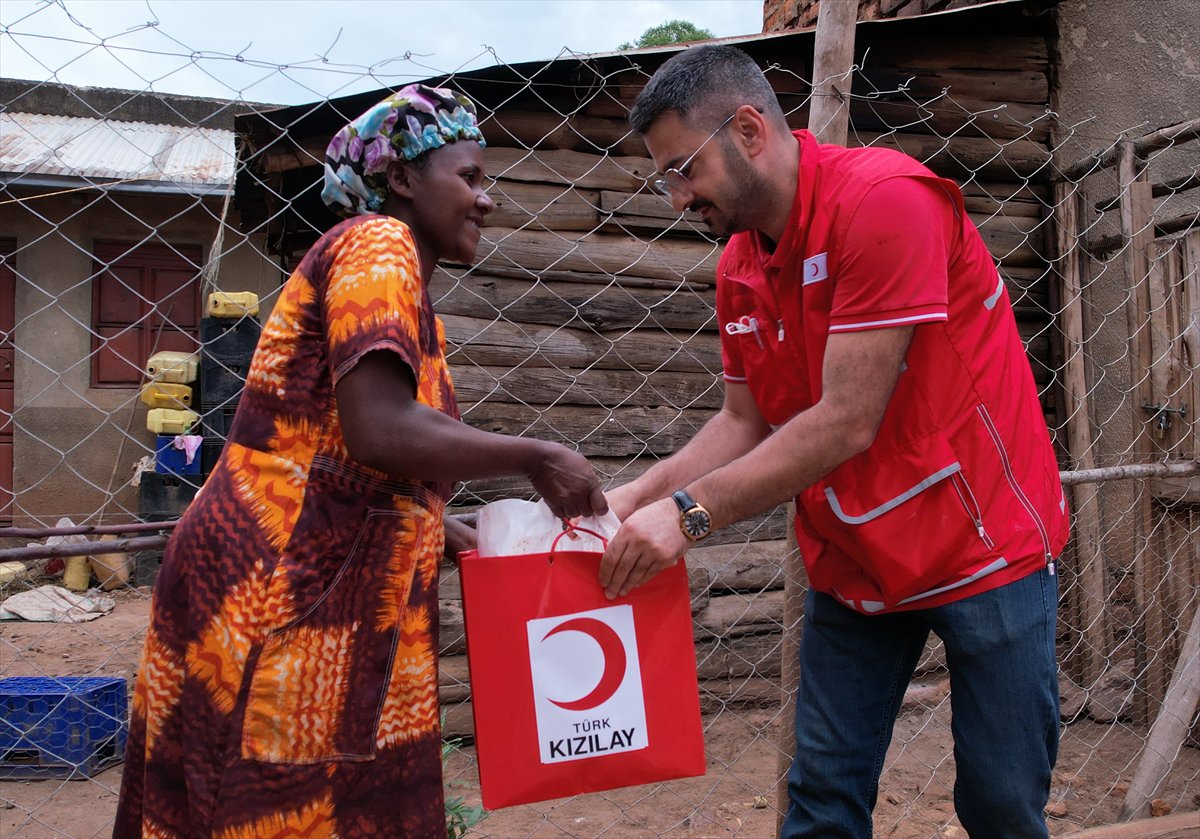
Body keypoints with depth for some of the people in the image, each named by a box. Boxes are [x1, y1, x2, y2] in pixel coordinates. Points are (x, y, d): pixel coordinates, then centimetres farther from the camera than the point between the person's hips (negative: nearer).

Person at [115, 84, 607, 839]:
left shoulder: (409, 292, 18)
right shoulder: (377, 245, -9)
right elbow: (381, 431, -24)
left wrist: (462, 541, 8)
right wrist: (537, 459, -14)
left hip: (331, 599, 9)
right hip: (277, 594, -9)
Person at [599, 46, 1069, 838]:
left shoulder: (886, 199, -22)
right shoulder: (739, 266, 2)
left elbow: (847, 423, -26)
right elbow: (745, 423, 6)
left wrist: (689, 512, -25)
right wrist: (637, 495, -8)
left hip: (981, 546, -6)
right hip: (852, 566, 6)